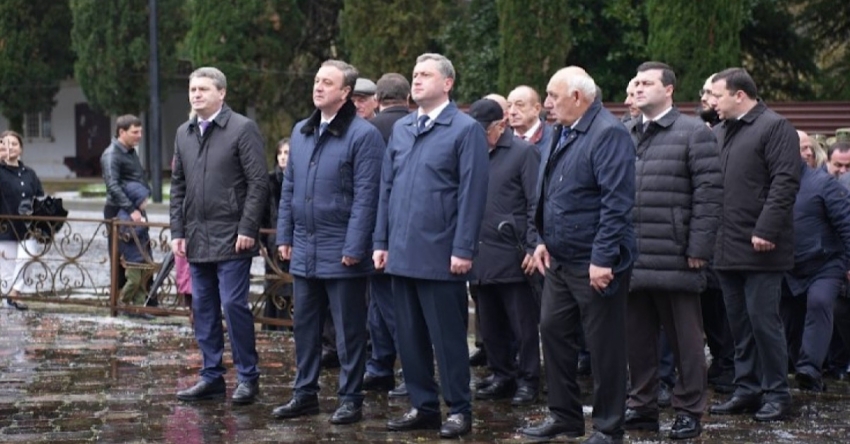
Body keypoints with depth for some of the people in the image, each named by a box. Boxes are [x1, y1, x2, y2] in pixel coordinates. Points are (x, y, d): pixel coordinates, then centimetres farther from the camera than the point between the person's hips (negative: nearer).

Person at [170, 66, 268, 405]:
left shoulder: (242, 129, -6)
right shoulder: (184, 134, 14)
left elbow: (258, 183, -9)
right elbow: (178, 186, 17)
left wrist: (247, 229, -15)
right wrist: (177, 231, 9)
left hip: (231, 237, -7)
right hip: (197, 239, 7)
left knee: (233, 304, -8)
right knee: (203, 309, 10)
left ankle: (247, 377, 3)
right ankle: (211, 377, 18)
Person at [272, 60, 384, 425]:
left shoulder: (363, 135, -10)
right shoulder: (300, 132, 12)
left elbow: (365, 196, -13)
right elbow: (289, 188, 16)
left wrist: (354, 248, -17)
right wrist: (284, 236, 10)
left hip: (341, 252, -6)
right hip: (304, 249, 7)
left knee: (348, 330, 3)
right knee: (305, 326, 12)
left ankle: (350, 399, 10)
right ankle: (305, 394, 22)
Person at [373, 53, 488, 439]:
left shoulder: (466, 129, -5)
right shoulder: (400, 129, 13)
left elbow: (472, 193, -10)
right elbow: (387, 187, 15)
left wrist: (463, 250, -14)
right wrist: (381, 241, 10)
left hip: (440, 255, -6)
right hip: (402, 253, 6)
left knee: (448, 338, 0)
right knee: (410, 337, 11)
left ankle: (459, 410, 10)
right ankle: (423, 406, 20)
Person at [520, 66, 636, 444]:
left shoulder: (609, 134, -16)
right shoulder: (561, 134, 12)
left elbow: (617, 201, -22)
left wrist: (603, 259, -23)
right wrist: (544, 240, 14)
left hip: (594, 262, -9)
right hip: (560, 258, 9)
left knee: (604, 345, 1)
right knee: (553, 330, 13)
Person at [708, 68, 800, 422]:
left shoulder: (774, 127, -6)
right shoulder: (719, 132, 17)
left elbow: (785, 182, -14)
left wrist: (766, 230, -20)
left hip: (760, 248, -7)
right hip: (727, 247, 8)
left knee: (763, 321, -4)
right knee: (739, 323, 12)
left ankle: (776, 393, 5)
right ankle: (746, 390, 19)